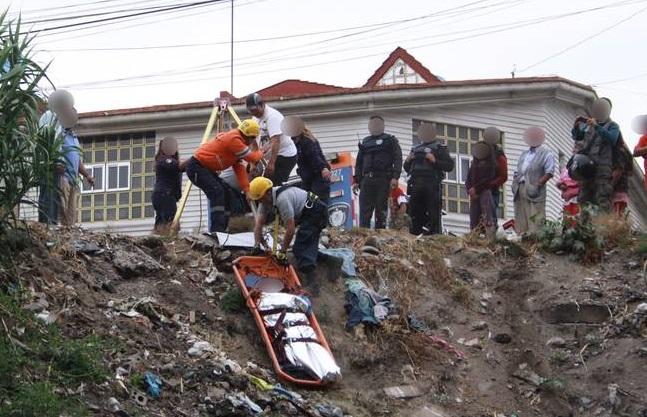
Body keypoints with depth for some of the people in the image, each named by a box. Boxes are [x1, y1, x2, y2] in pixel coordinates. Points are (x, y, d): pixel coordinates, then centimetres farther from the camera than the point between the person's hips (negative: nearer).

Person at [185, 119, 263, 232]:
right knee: (217, 192, -22)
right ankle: (217, 230, -26)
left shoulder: (236, 140, 11)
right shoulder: (234, 139, -21)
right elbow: (252, 158, -17)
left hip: (206, 168, 11)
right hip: (196, 167, -11)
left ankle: (220, 230, 13)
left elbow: (240, 168, 7)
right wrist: (261, 153, 5)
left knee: (225, 193, 10)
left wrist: (246, 189, 0)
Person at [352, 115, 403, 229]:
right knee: (364, 211, -6)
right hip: (367, 179, 3)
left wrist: (395, 177, -13)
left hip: (383, 180, -3)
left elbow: (398, 159, 0)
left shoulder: (390, 140, 10)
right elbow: (359, 163, 23)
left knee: (381, 210, -3)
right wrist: (356, 180, 12)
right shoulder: (365, 142, 23)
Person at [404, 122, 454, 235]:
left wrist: (435, 161, -14)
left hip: (432, 185, -5)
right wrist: (407, 161, 6)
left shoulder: (439, 148, 9)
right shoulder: (416, 149, 24)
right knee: (415, 213, 6)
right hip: (416, 185, 5)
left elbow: (450, 166, -1)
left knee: (433, 213, -11)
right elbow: (407, 169, 28)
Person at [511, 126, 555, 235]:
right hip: (520, 189, 7)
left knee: (535, 220, -10)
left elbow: (549, 172, -8)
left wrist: (537, 185, -15)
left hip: (533, 191, -7)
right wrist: (515, 182, 8)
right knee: (521, 220, 7)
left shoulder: (546, 154, 2)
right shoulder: (524, 154, 24)